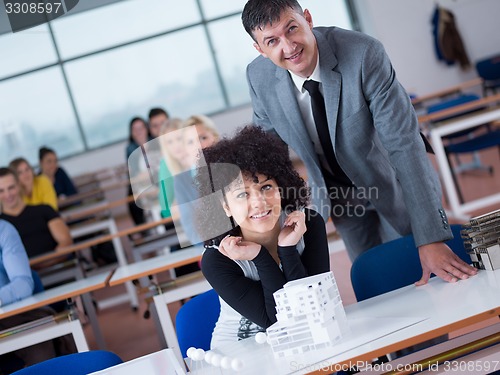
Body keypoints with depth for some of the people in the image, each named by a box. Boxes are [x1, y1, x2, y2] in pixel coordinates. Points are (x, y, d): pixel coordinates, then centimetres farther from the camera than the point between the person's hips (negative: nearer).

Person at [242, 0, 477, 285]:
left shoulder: (364, 54, -32)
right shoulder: (259, 77, -19)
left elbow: (404, 143, -34)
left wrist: (431, 238, -39)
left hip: (396, 184, -3)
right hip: (339, 196, 3)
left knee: (417, 283, 6)